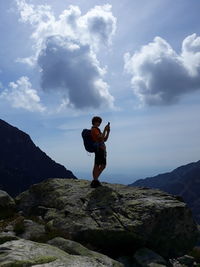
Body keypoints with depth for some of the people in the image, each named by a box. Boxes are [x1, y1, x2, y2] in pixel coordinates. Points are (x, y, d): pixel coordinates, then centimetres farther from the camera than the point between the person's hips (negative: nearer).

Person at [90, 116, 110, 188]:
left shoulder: (97, 130, 25)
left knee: (103, 166, 12)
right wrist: (105, 130, -13)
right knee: (97, 166, -8)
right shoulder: (94, 129, -5)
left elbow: (105, 139, 23)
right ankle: (95, 182, -6)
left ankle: (95, 180, 18)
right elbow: (101, 138, -19)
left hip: (102, 150, 10)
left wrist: (108, 131, 13)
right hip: (98, 149, -10)